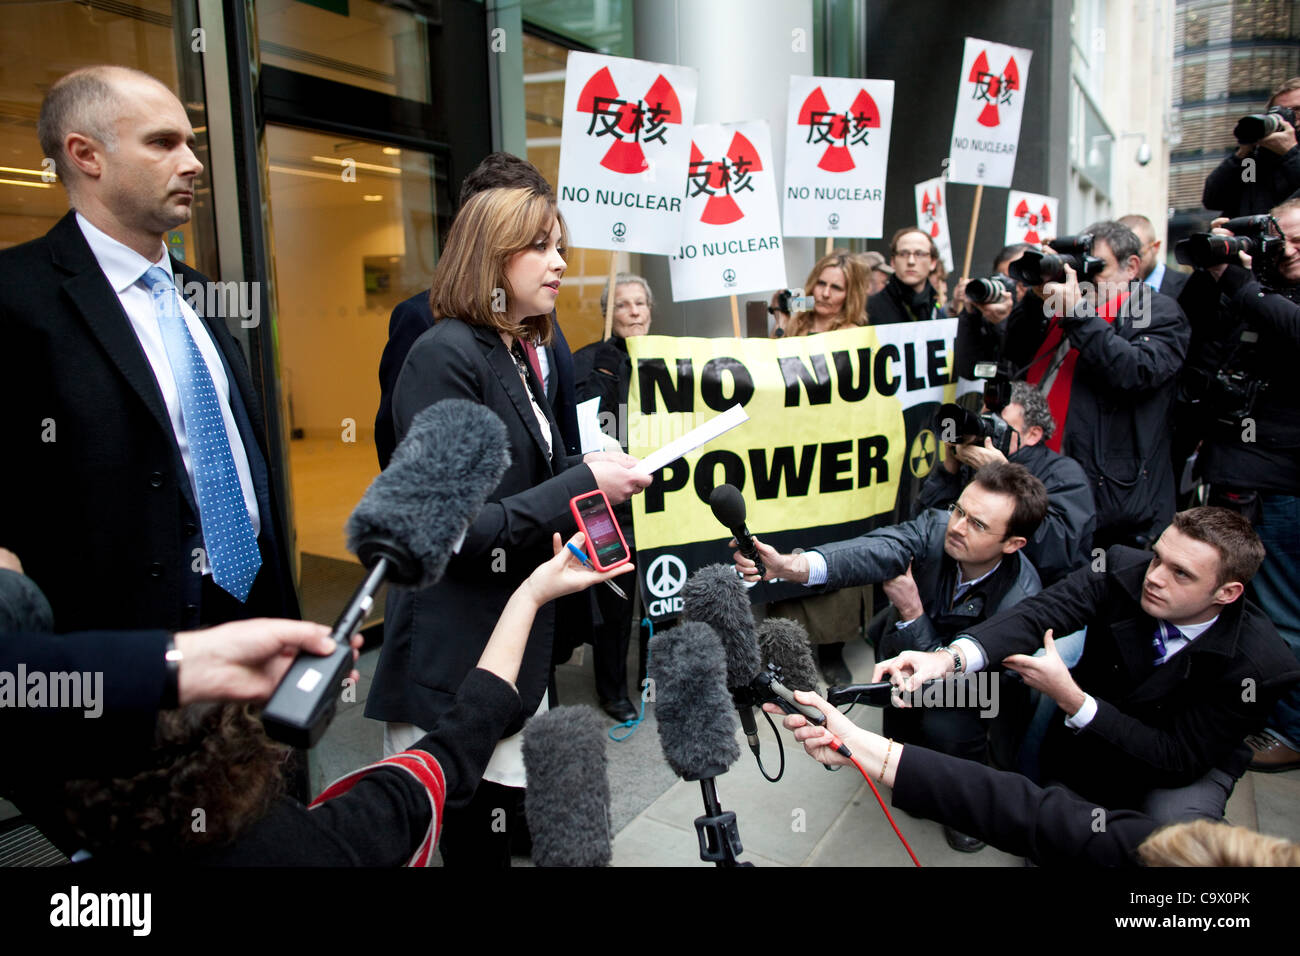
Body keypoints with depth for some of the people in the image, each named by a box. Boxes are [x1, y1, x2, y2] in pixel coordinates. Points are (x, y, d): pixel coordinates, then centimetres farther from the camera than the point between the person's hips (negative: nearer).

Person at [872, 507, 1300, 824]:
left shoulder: (1261, 666, -26)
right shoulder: (1122, 569, -22)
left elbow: (1183, 759, -25)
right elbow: (1038, 612, -37)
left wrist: (1073, 701, -37)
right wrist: (951, 657, -56)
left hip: (1187, 766, -2)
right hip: (1086, 736, 2)